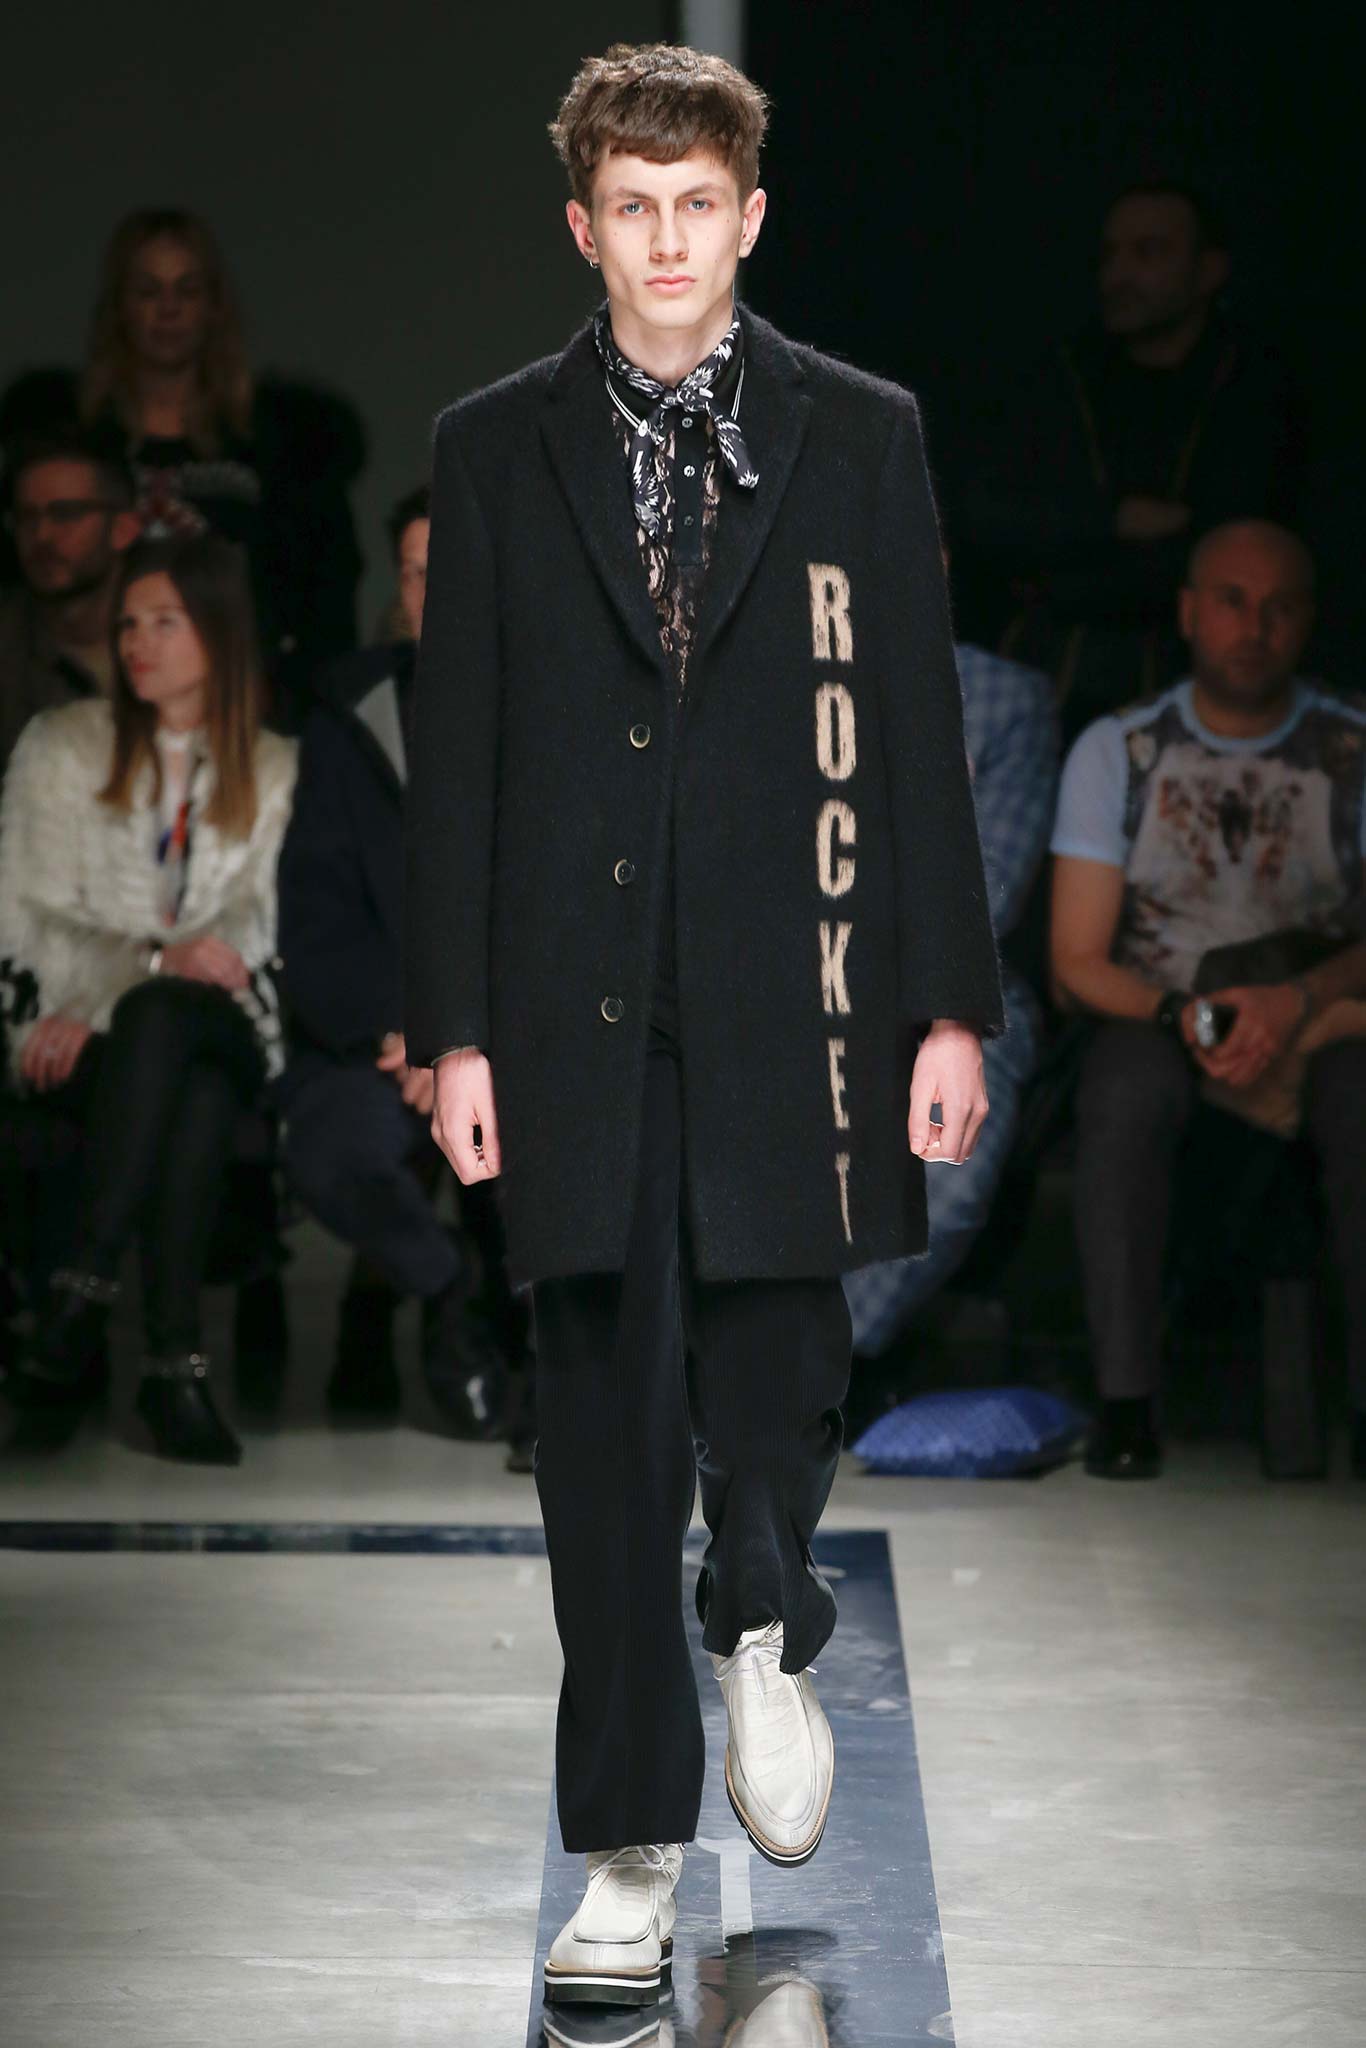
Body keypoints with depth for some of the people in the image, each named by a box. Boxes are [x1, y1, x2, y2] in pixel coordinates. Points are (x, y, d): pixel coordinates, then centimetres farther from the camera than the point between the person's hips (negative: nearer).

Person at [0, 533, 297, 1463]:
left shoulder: (275, 772, 17)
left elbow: (251, 918, 5)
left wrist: (101, 999, -13)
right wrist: (158, 960, -12)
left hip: (222, 1027, 1)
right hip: (78, 1037, -1)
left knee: (162, 1019, -37)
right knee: (162, 1017, -37)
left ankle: (81, 1306, -46)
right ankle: (177, 1359, -48)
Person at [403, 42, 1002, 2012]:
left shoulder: (858, 437, 7)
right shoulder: (496, 450, 8)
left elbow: (921, 735, 5)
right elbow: (456, 757, 6)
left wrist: (950, 1005, 0)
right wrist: (454, 1027, 0)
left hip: (792, 1007, 0)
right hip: (582, 1015, 1)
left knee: (776, 1386, -2)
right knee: (607, 1439, 2)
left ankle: (769, 1634, 33)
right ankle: (629, 1861, 12)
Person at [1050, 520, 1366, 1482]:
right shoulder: (1117, 752, 3)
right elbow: (1078, 962, 0)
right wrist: (1182, 1015, -18)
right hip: (1157, 1011, 0)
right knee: (1128, 1085, -35)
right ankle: (1126, 1402, -34)